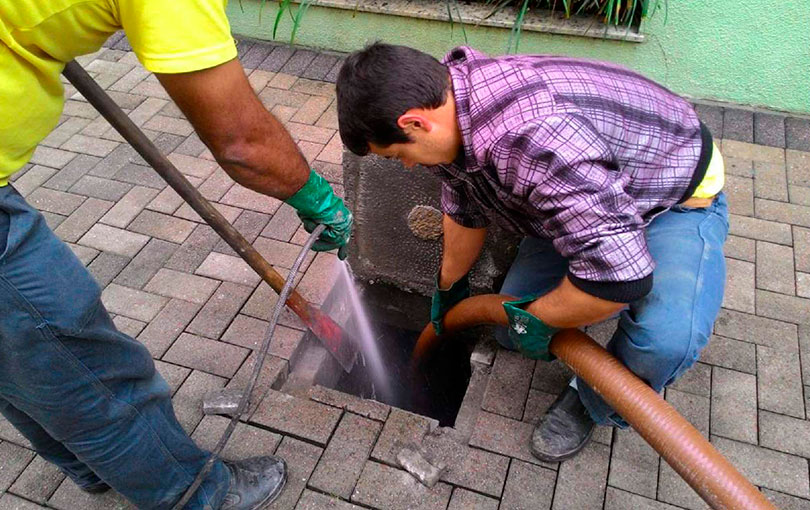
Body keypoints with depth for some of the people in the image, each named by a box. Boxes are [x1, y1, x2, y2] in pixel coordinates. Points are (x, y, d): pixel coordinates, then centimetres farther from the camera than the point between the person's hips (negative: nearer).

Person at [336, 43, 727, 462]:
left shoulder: (532, 136, -45)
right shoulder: (446, 103, -13)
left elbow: (619, 273, -45)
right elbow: (463, 210, 6)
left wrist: (535, 319, -26)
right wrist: (449, 287, 19)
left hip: (676, 200, -7)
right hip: (586, 195, 7)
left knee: (667, 338, -33)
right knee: (510, 330, 3)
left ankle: (593, 405, -2)